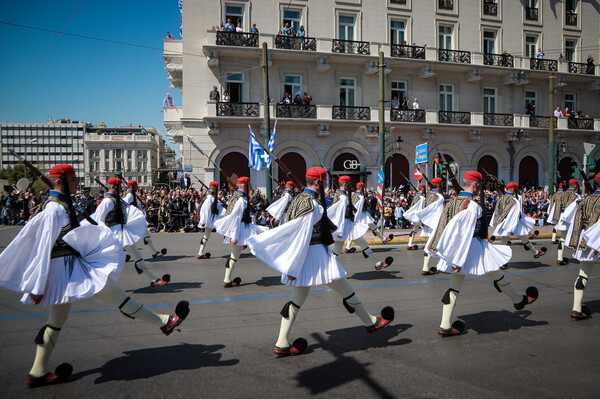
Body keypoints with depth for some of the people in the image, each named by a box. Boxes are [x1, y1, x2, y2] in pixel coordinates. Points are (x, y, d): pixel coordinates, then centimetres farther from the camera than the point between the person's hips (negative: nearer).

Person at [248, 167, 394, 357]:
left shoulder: (299, 199, 11)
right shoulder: (313, 204, -17)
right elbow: (302, 236, -21)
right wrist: (294, 267, -21)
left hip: (303, 255, 9)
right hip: (316, 254, -9)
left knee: (297, 299, 11)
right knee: (345, 290, 8)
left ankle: (281, 345, 13)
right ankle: (371, 322, 27)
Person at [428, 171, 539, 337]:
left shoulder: (452, 202, 8)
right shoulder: (472, 206, -18)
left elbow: (445, 227, 15)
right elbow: (466, 234, -23)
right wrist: (460, 260, -24)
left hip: (455, 251, 8)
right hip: (474, 250, -8)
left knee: (454, 288, 8)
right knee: (497, 274, 17)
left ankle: (445, 327, 9)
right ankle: (518, 300, 40)